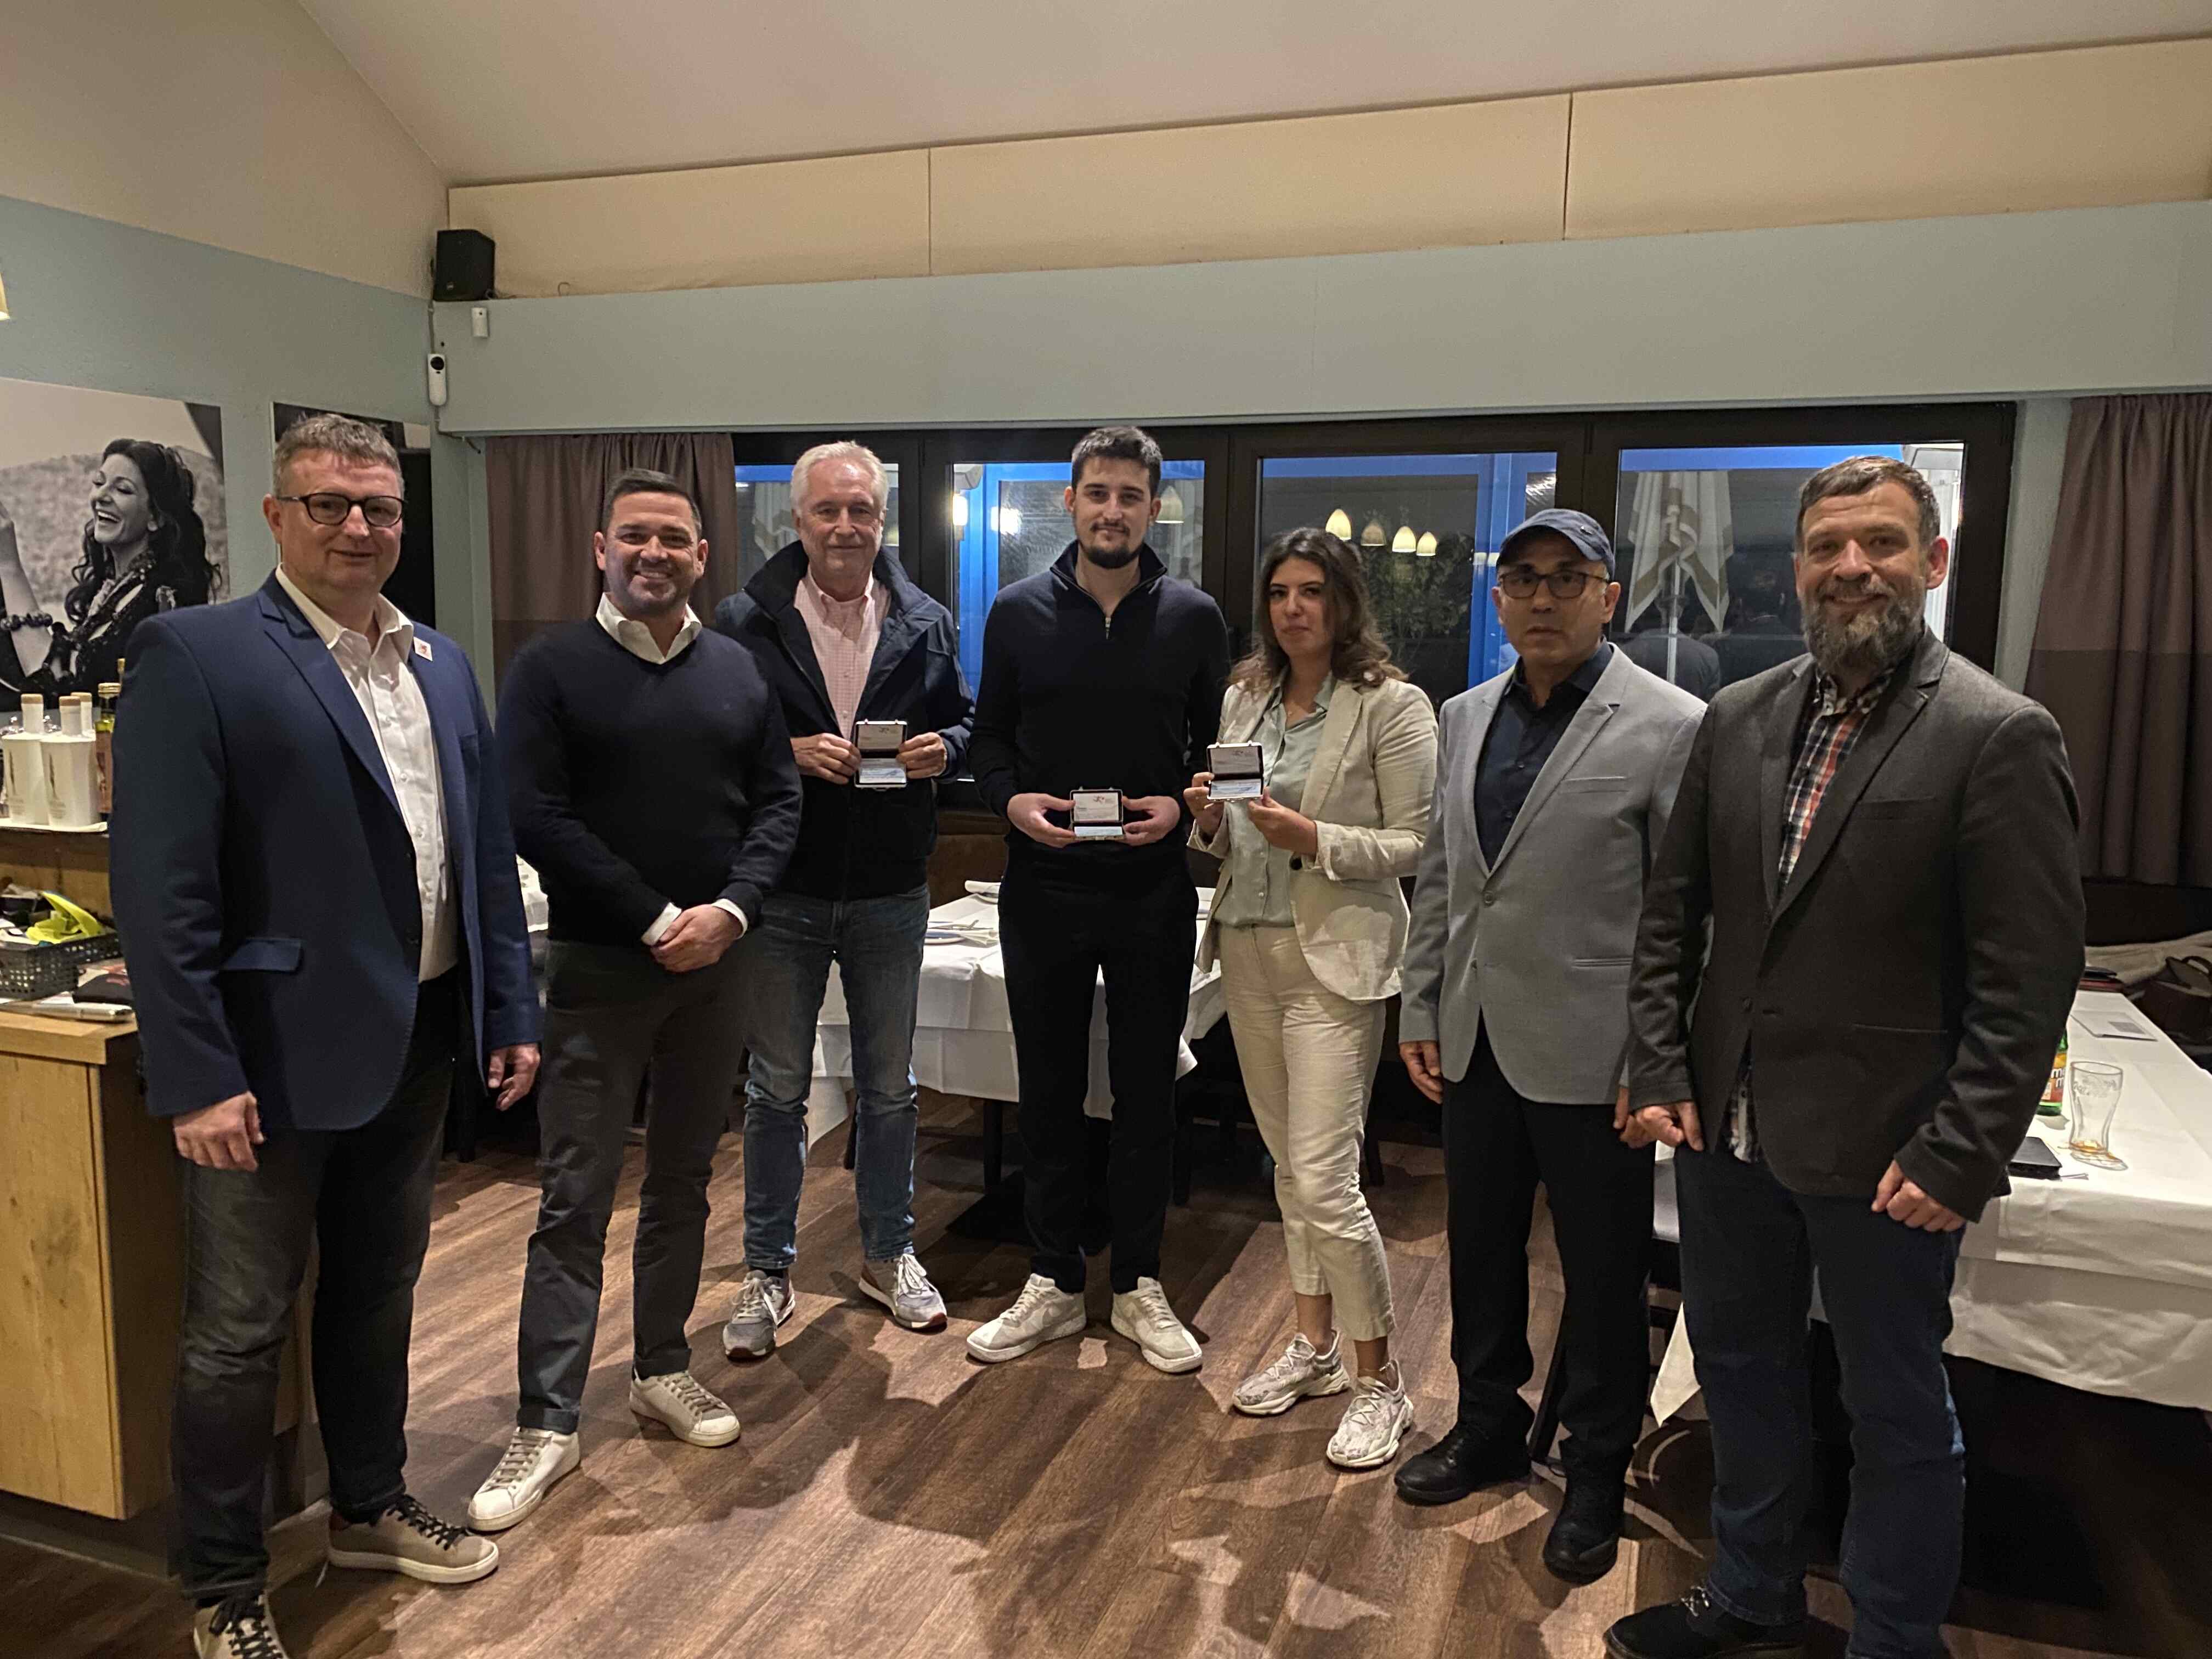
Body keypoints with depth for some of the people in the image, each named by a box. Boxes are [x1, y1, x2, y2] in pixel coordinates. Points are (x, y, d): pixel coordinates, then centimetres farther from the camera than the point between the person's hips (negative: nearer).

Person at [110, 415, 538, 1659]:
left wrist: (511, 1014, 10)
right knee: (240, 1331, 9)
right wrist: (197, 1076, -17)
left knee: (380, 1295, 21)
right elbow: (162, 886, -15)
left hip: (418, 1042, 6)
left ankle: (371, 1508, 40)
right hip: (278, 1051, -6)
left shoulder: (443, 665, 9)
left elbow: (487, 851, 12)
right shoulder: (194, 654, -10)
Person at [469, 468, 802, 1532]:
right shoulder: (550, 668, -4)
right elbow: (535, 816, -11)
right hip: (597, 965, -4)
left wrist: (727, 911, -11)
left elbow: (777, 801, 5)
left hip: (713, 963, 4)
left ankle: (662, 1370, 30)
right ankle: (548, 1423, 10)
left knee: (684, 1181, 14)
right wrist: (658, 921, -15)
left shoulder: (737, 670, 8)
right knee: (575, 1197, 0)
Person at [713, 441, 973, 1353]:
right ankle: (768, 1270, 24)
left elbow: (965, 723, 12)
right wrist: (790, 752, -20)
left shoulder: (926, 623, 4)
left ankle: (888, 1253, 31)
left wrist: (942, 749, -10)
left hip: (891, 893, 2)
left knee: (889, 1087, 14)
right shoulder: (744, 621, -5)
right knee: (777, 1089, 9)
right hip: (782, 893, -2)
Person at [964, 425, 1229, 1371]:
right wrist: (1011, 800, -11)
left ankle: (1138, 1286, 25)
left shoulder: (1193, 618, 1)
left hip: (1154, 892, 0)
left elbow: (1217, 747, 6)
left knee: (1147, 1093, 9)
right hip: (1043, 889, 1)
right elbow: (988, 736, 8)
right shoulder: (1019, 614, 2)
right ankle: (1053, 1285, 25)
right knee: (1049, 1090, 10)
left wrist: (1179, 805, -12)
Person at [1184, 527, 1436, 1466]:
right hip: (1249, 950, 7)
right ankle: (1314, 1344, 32)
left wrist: (1316, 840, -22)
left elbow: (1416, 844, -9)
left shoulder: (1392, 705, -8)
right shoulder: (1244, 697, 10)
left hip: (1335, 957, -6)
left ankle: (1380, 1384, 11)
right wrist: (1209, 820, -6)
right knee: (1288, 1163, 16)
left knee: (1323, 1178, -7)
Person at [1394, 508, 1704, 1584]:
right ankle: (1488, 1430, 41)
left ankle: (1595, 1476, 31)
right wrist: (1420, 1011, 9)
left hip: (1588, 1054, -5)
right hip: (1477, 1044, 6)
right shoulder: (1465, 717, 7)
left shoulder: (1669, 728, -11)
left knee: (1603, 1279, 11)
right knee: (1480, 1253, 20)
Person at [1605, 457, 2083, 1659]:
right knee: (1740, 1368, 21)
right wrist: (1661, 1069, 1)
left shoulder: (2002, 738, -12)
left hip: (1881, 1153, -5)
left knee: (1897, 1411, 13)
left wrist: (1960, 1158, -16)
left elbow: (2028, 984, -14)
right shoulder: (1738, 717, 4)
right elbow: (1673, 908, 8)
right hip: (1727, 1125, 6)